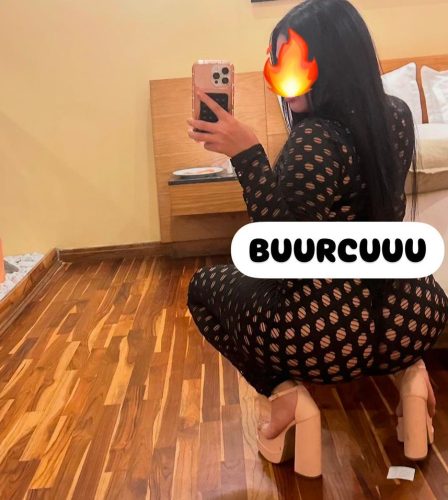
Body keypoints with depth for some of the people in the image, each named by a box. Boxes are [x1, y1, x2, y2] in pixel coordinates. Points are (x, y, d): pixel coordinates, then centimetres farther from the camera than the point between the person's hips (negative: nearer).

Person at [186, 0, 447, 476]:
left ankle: (285, 393, 5)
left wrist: (246, 152, -20)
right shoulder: (397, 115, 1)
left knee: (203, 285, 19)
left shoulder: (315, 139, -21)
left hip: (324, 334, -6)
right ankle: (409, 370, 17)